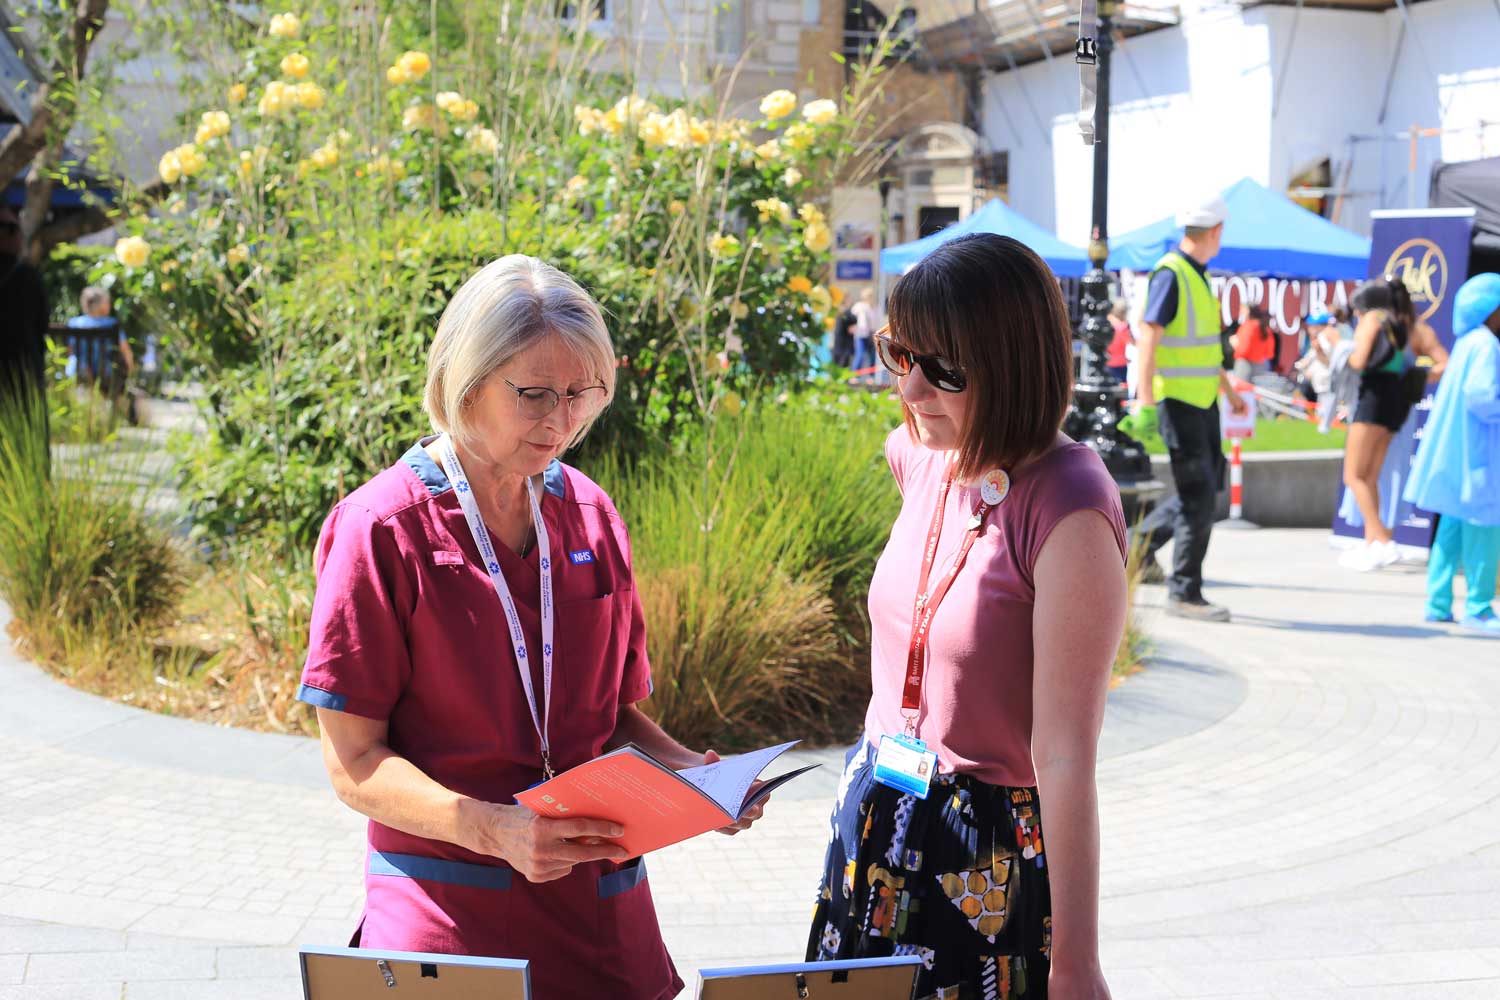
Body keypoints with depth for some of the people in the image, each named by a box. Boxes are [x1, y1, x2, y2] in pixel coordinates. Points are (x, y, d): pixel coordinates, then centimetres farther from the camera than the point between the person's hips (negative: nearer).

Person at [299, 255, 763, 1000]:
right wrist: (494, 829, -25)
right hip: (449, 911, -4)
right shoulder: (383, 529, -9)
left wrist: (688, 771, -6)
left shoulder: (588, 515, 7)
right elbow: (354, 762, -10)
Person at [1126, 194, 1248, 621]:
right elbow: (1148, 338, -22)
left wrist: (1229, 390, 30)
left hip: (1202, 399, 9)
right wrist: (1145, 403, -28)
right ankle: (1184, 592, 0)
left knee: (1206, 487, 13)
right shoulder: (1170, 274, -15)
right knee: (1198, 495, -7)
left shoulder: (1198, 275, 14)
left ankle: (1141, 541, 27)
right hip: (1177, 401, -9)